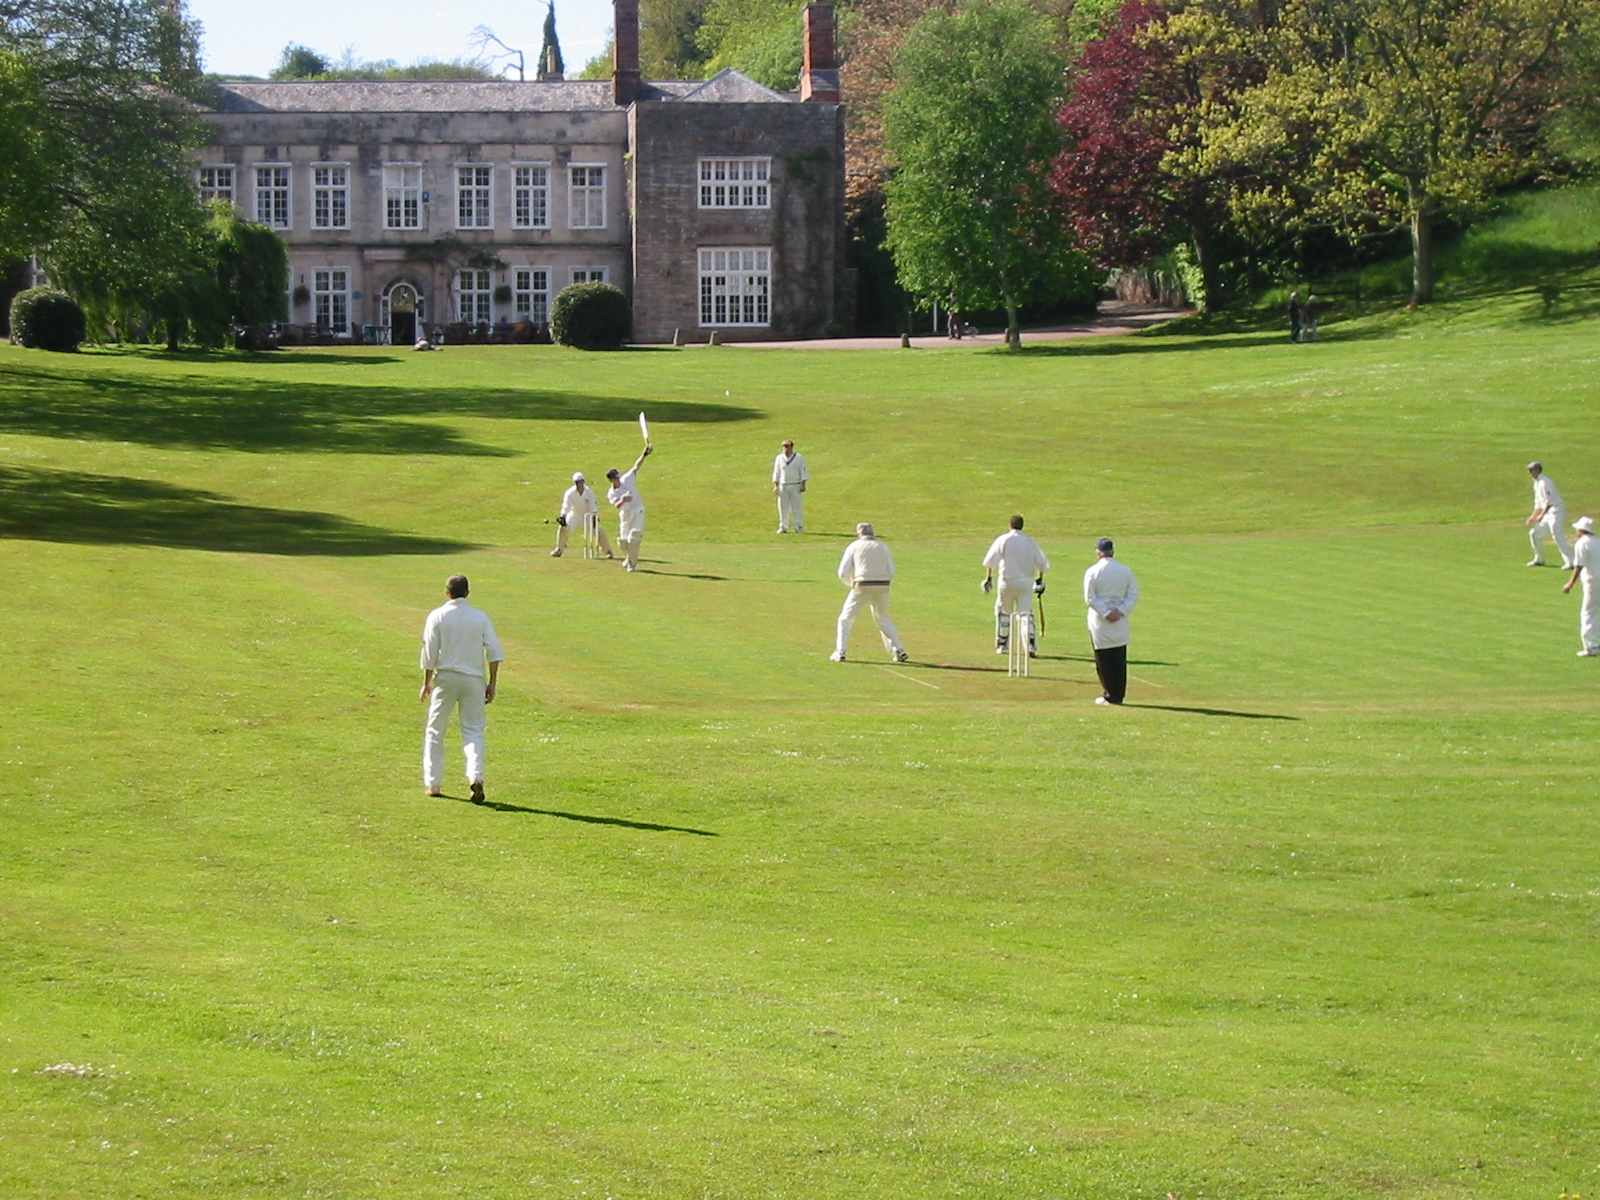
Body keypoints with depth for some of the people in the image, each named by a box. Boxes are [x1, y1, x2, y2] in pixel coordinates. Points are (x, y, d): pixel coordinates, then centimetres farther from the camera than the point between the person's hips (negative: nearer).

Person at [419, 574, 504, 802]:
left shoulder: (437, 616, -3)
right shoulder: (480, 617, 2)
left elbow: (430, 653, -4)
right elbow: (494, 652, -3)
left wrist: (427, 682, 5)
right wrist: (492, 683, 1)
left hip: (445, 678, -1)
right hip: (473, 679, 1)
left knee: (435, 730, 10)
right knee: (473, 730, 5)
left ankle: (432, 783, 12)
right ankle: (475, 776, -17)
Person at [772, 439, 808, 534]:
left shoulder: (799, 458, 3)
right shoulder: (779, 458, 9)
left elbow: (802, 471, 3)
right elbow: (776, 472, 10)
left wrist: (803, 484, -5)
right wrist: (775, 486, 2)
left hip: (795, 486, -2)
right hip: (783, 486, 2)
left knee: (796, 508, -5)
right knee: (783, 507, 1)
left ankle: (798, 527, -3)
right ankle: (783, 527, 7)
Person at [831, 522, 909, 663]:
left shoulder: (854, 546, 5)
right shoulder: (883, 547, 12)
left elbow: (843, 572, 0)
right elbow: (891, 572, 6)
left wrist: (852, 584, 17)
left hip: (862, 587, -3)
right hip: (883, 587, 3)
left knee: (845, 618, 11)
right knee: (884, 619, 21)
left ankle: (840, 653, 4)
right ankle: (898, 650, 10)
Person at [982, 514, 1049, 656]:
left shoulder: (1003, 540, -3)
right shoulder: (1030, 542, 5)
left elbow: (990, 561, -10)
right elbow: (1041, 563, 5)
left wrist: (988, 578, -5)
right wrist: (1040, 580, 16)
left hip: (1007, 581, -1)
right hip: (1026, 581, 1)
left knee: (1003, 611, 13)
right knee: (1026, 611, 2)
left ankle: (1001, 644, 15)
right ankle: (1030, 643, -13)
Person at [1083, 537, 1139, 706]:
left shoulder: (1092, 572, -7)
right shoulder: (1125, 571, 2)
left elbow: (1090, 598, -12)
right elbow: (1133, 595, -2)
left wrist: (1106, 613, -11)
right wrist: (1120, 611, -8)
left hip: (1099, 622, -3)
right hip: (1120, 623, 3)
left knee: (1103, 659, 3)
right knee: (1120, 659, 9)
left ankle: (1109, 695, 2)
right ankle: (1118, 695, 10)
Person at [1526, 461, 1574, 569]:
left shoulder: (1545, 482, -16)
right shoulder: (1536, 483, 15)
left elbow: (1549, 501, -22)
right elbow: (1538, 502, 24)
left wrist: (1542, 515, -25)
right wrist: (1534, 516, 21)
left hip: (1555, 511, -10)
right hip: (1546, 513, 10)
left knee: (1556, 535, -22)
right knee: (1534, 533, 13)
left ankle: (1570, 562, -25)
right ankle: (1539, 559, 28)